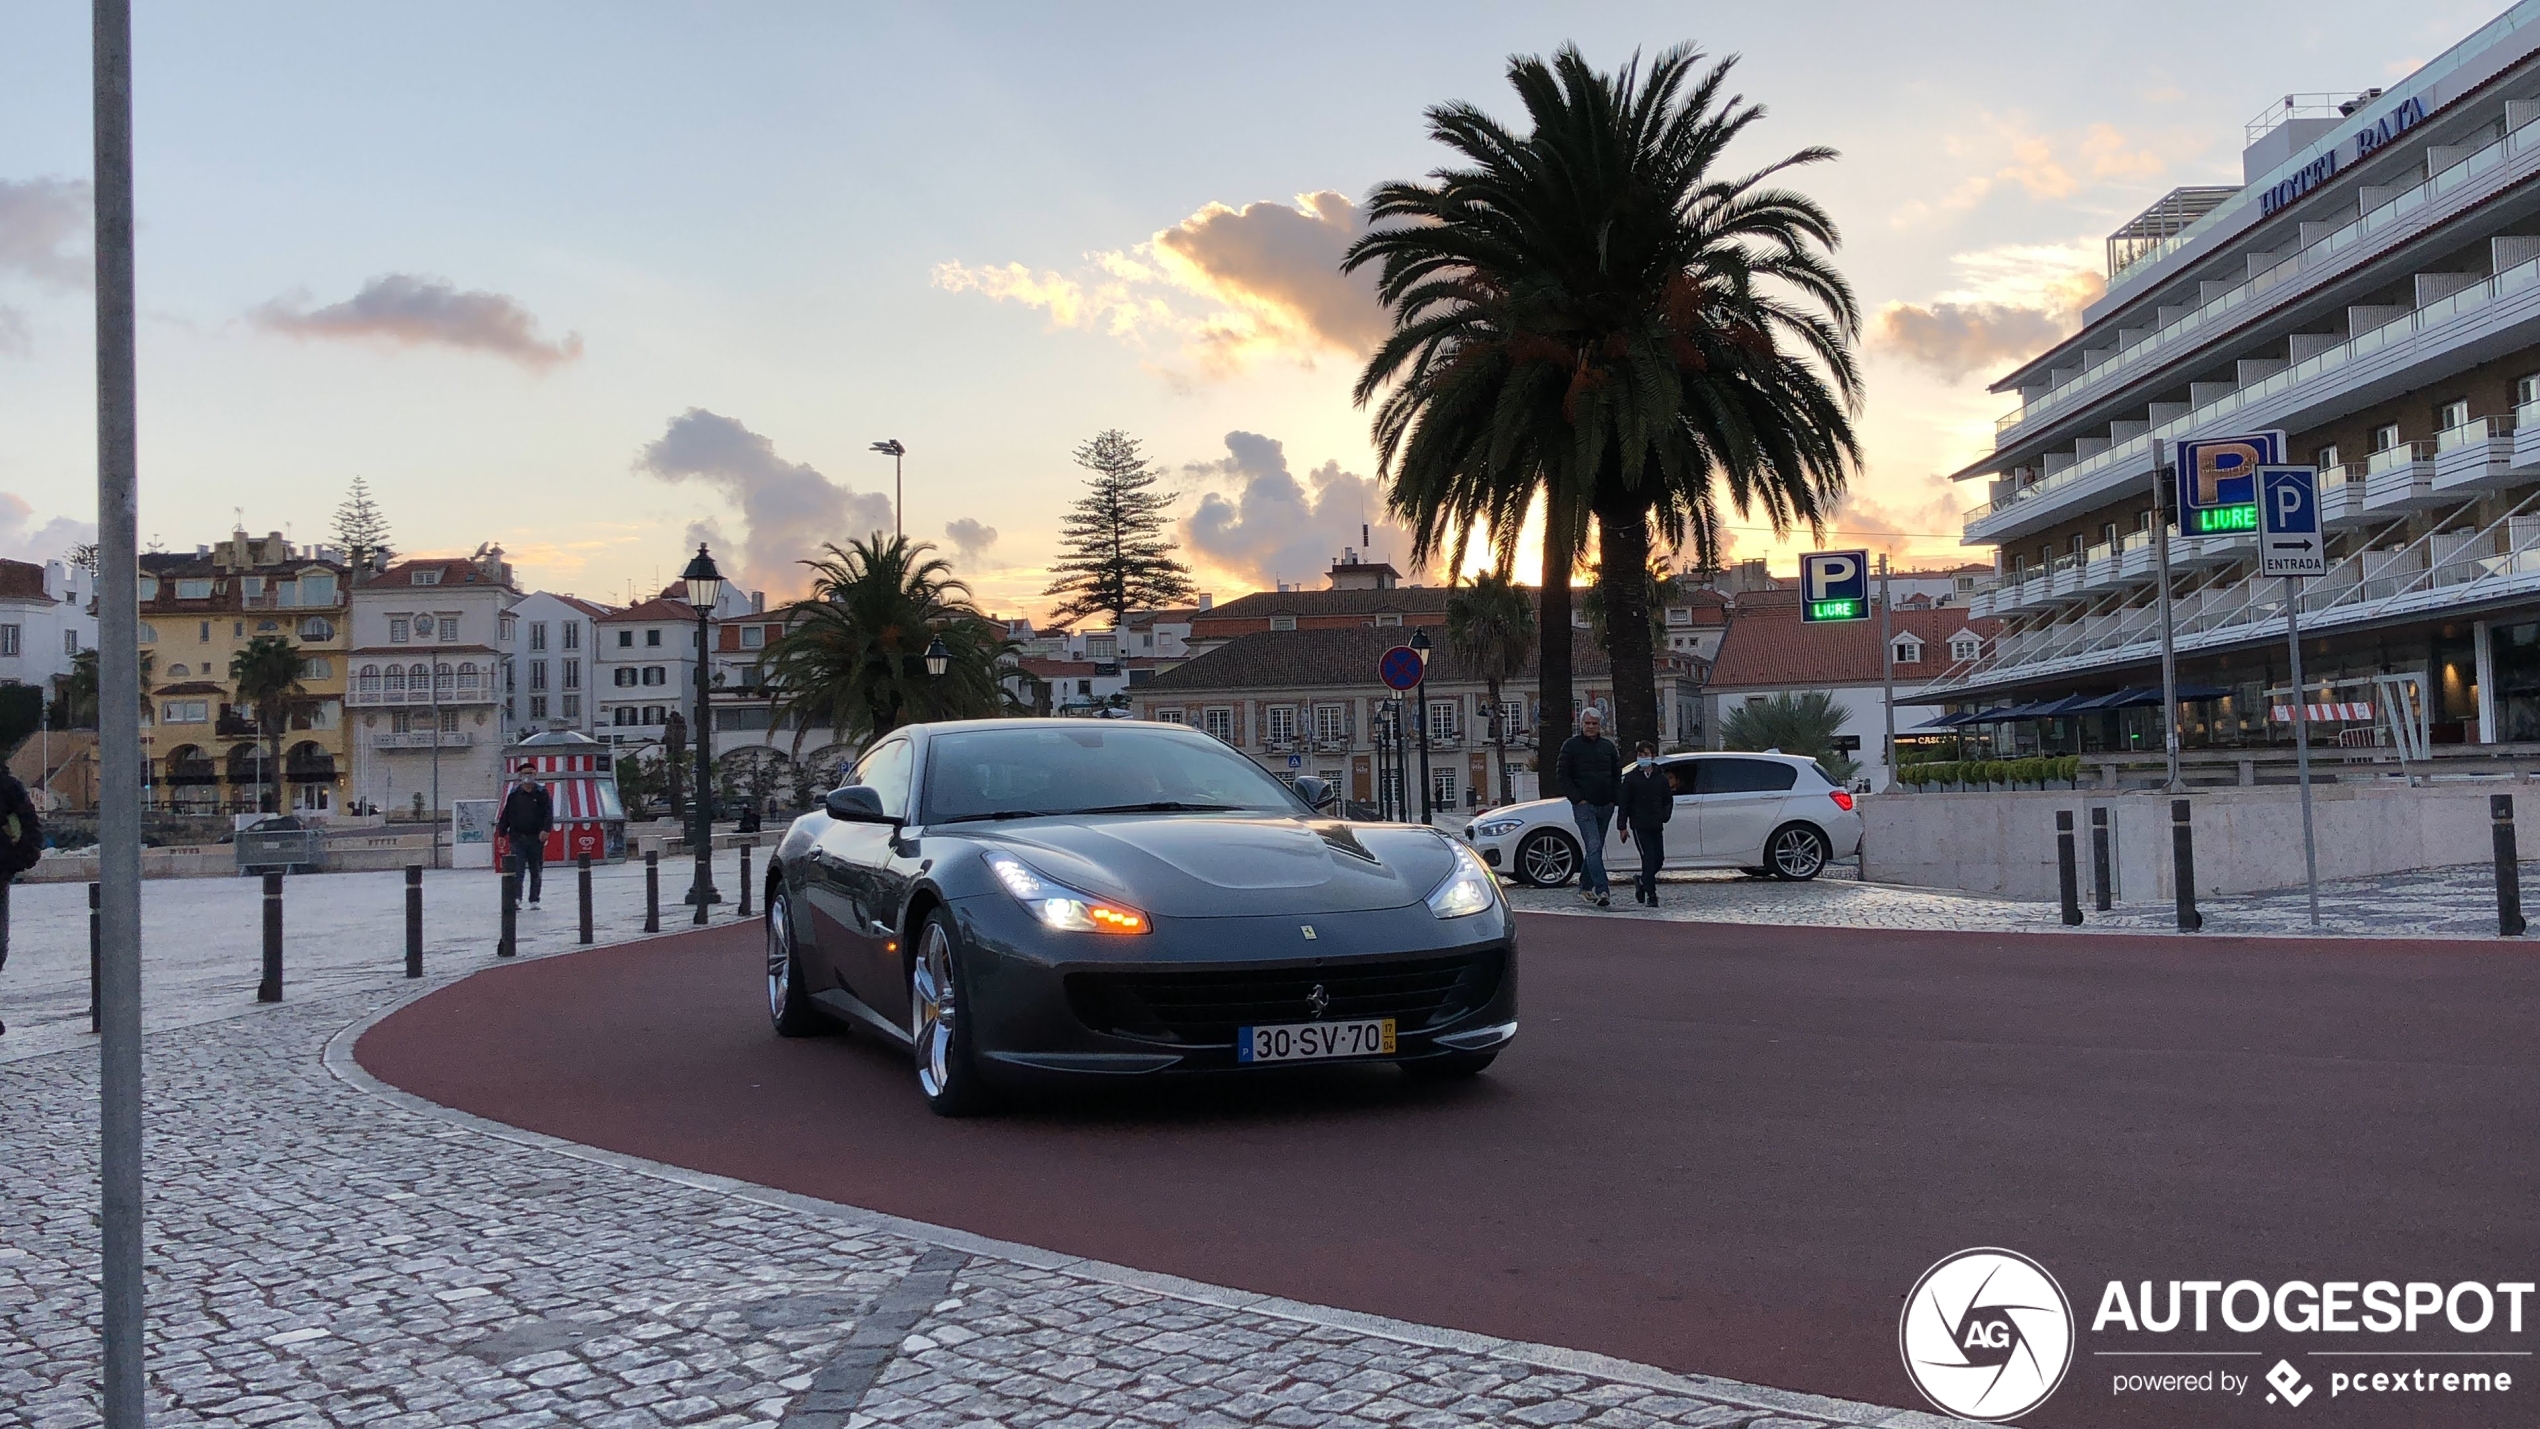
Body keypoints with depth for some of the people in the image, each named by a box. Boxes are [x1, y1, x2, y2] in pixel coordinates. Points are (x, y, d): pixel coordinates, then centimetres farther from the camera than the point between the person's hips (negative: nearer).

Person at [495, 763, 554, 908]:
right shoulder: (514, 794, 6)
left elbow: (549, 813, -4)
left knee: (536, 871, 7)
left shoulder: (542, 793, 3)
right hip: (517, 837, -1)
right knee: (518, 869, -12)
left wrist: (546, 829, -19)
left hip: (536, 838, 1)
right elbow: (505, 815, 10)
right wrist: (502, 833, 6)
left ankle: (534, 900, 14)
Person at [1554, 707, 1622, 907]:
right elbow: (1562, 774, -3)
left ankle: (1585, 887, 26)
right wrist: (1577, 799, -10)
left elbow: (1617, 775, 18)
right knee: (1593, 847, -16)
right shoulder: (1571, 745, 0)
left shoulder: (1608, 746, 13)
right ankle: (1602, 891, -24)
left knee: (1595, 849, 12)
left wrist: (1614, 798, 4)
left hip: (1605, 806, 5)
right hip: (1584, 806, -5)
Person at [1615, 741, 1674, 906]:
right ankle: (1651, 895, -9)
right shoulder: (1631, 778, 1)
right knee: (1648, 858, -12)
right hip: (1639, 826, -4)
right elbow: (1623, 804, 1)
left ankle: (1642, 882, 31)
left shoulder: (1661, 778, 9)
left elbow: (1668, 800, 18)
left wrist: (1665, 815, -1)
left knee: (1658, 858, 5)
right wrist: (1622, 826, -4)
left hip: (1656, 826, 4)